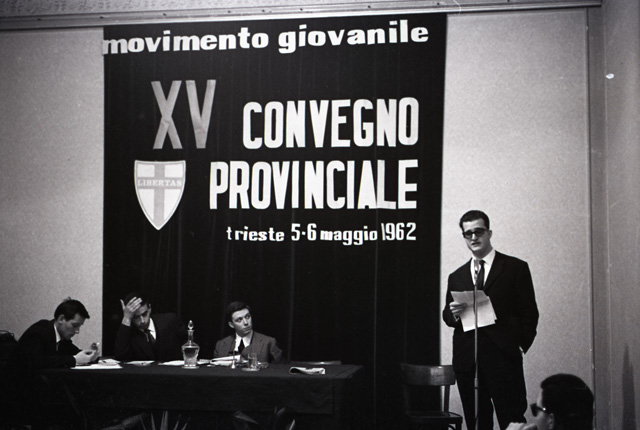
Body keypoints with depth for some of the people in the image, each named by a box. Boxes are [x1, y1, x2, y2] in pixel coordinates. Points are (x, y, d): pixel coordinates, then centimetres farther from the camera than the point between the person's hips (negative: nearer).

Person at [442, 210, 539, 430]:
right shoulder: (457, 276, 17)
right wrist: (453, 313, -5)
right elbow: (447, 317, 17)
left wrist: (521, 344, -6)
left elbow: (529, 312, 4)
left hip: (503, 357, -3)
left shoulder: (515, 268, 6)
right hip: (466, 360, 4)